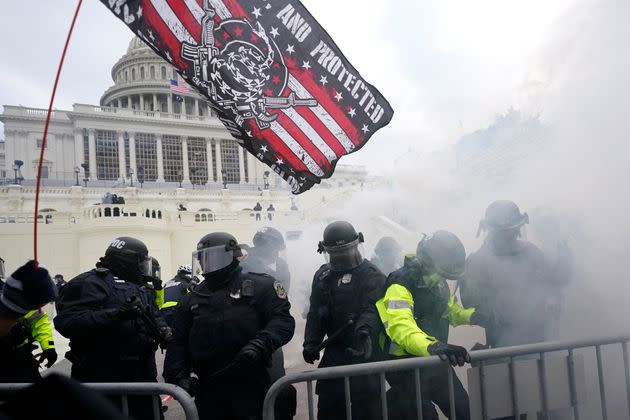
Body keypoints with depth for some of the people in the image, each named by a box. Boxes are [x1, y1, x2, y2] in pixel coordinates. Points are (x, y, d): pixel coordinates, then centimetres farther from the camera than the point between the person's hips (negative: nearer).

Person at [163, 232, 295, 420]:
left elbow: (283, 320, -8)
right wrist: (177, 375, 0)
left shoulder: (260, 286, 1)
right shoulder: (192, 300, 15)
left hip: (251, 385, -4)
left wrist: (259, 345, -24)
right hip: (208, 389, 4)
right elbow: (178, 343, 15)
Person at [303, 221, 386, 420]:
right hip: (335, 349, 5)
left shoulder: (371, 275, -5)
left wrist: (365, 328, -32)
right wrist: (311, 343, 2)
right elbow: (315, 314, 11)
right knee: (328, 403, 13)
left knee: (366, 404, -1)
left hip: (364, 350, -5)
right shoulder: (322, 276, 10)